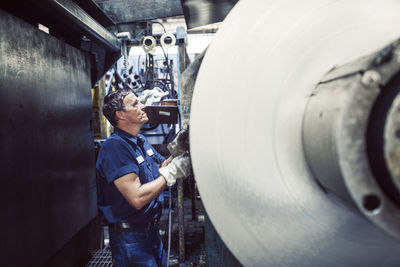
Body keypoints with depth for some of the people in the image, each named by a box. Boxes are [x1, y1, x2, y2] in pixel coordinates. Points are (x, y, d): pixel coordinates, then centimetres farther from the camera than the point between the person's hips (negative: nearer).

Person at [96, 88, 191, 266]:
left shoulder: (141, 140, 8)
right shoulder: (114, 147, -22)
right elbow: (138, 198, -28)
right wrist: (171, 173, -22)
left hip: (151, 230, 9)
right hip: (130, 237, -9)